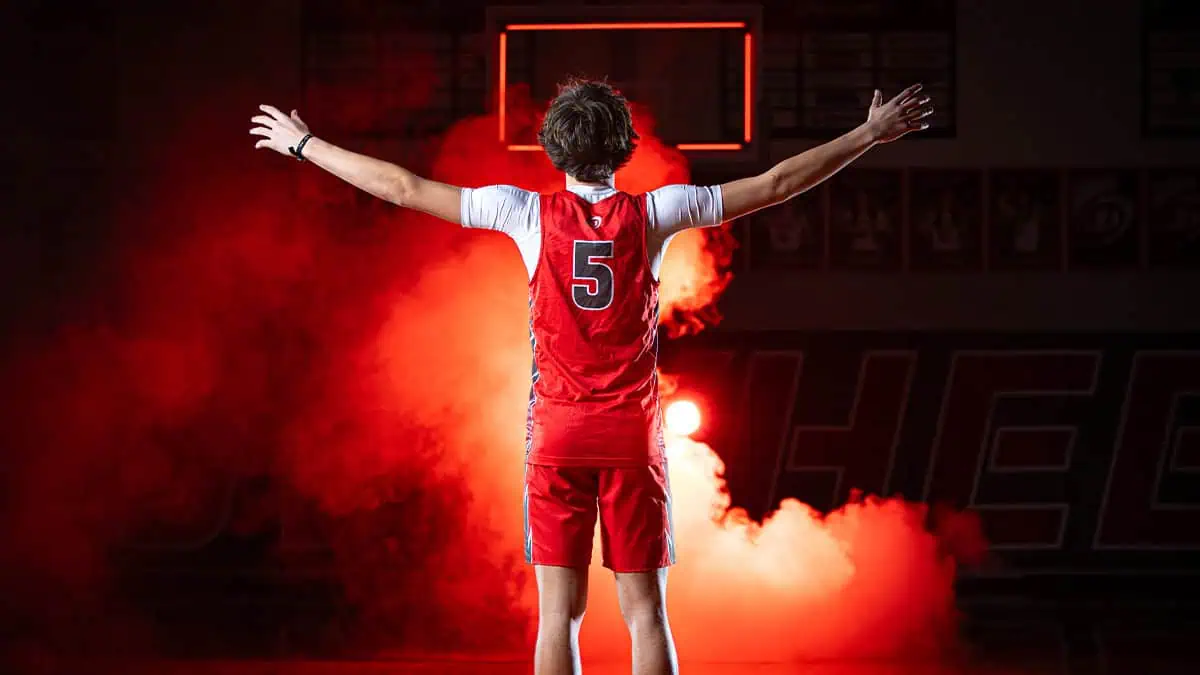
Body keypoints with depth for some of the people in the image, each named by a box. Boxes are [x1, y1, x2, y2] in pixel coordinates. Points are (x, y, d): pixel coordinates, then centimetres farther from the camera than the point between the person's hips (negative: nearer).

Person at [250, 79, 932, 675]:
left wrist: (303, 144, 11)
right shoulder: (654, 213, -4)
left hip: (557, 436, 0)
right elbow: (776, 184, 0)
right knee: (646, 611, 3)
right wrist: (871, 136, 8)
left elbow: (402, 187, 1)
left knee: (559, 612, 2)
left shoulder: (530, 214, -4)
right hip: (633, 436, 0)